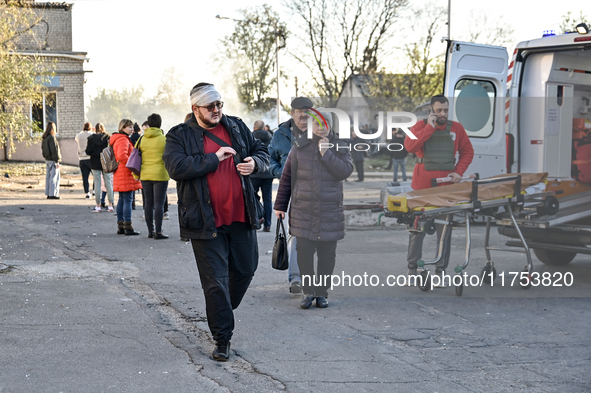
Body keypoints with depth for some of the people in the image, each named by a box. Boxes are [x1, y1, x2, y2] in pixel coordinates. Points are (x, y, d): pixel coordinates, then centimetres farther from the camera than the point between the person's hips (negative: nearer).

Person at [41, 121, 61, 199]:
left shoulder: (44, 138, 10)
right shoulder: (52, 138, -17)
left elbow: (43, 149, 17)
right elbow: (54, 150, -18)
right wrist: (57, 161, -16)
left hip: (47, 160, 9)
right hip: (52, 160, -9)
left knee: (48, 177, 12)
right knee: (54, 178, -4)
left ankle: (48, 194, 16)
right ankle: (53, 194, -3)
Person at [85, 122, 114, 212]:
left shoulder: (91, 138, -4)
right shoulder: (108, 138, -3)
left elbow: (88, 152, -6)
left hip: (95, 164, -1)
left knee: (97, 184, 3)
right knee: (108, 183, 6)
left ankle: (98, 206, 3)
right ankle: (110, 205, 5)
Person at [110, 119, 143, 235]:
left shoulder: (120, 139, 20)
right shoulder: (123, 140, -14)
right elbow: (122, 156, -28)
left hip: (120, 175, 11)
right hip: (126, 175, -11)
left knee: (122, 199, 12)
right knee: (128, 200, -10)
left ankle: (120, 227, 16)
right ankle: (128, 228, -11)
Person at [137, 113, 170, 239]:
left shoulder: (141, 139, 4)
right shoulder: (164, 139, -8)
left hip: (145, 175, 4)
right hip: (160, 175, -4)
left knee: (148, 203, 11)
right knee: (159, 203, -2)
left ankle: (150, 231, 15)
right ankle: (158, 231, -5)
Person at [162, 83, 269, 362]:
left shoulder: (237, 127, 10)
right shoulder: (179, 136, -2)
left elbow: (262, 153, 16)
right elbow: (176, 167, -18)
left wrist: (255, 163, -8)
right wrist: (214, 158, -17)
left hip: (240, 216, 4)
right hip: (206, 221, -4)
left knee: (246, 269, 16)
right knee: (215, 280, -1)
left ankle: (222, 310, 42)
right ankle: (222, 339, 9)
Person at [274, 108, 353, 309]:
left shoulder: (340, 149, 6)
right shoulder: (299, 149, 4)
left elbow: (345, 171, -12)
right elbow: (286, 179, 7)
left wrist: (326, 153, -16)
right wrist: (280, 205, 6)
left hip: (330, 213, 0)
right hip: (303, 212, 0)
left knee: (327, 254, 5)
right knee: (304, 252, -1)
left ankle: (322, 292, 18)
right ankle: (308, 291, 12)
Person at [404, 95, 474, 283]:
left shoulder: (456, 128, 9)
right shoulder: (420, 126, 2)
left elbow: (468, 151, 15)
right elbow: (410, 146, -15)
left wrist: (459, 171, 1)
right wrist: (430, 127, -13)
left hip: (446, 185, 1)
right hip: (422, 185, -1)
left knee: (444, 229, 2)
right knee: (417, 227, 3)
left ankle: (441, 270, 9)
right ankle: (413, 268, 13)